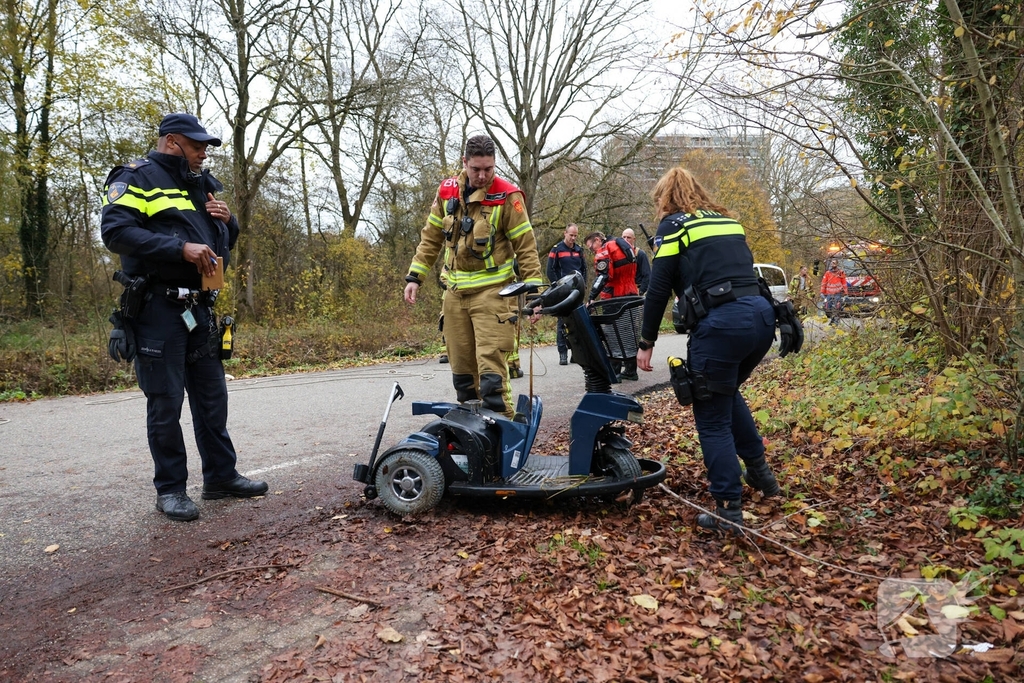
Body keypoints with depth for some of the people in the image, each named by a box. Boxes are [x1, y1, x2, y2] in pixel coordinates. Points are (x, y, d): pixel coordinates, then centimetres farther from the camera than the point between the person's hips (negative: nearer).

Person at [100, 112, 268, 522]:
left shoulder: (202, 185, 20)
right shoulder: (137, 178, -4)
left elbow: (225, 242, 27)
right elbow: (115, 231, -19)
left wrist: (227, 221, 4)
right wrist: (180, 248, -25)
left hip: (199, 307, 7)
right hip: (158, 308, -7)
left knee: (212, 395, 11)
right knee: (166, 402, -1)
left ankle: (221, 476, 22)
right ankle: (170, 488, 11)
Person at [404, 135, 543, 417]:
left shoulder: (507, 197, -9)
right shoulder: (447, 192, 5)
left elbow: (526, 247, -7)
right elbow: (430, 238, 13)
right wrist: (414, 277, 9)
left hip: (492, 290, -5)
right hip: (455, 291, 5)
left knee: (490, 364, -13)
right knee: (461, 365, 11)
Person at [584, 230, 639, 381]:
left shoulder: (604, 251, -10)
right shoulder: (625, 246, 18)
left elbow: (603, 276, -23)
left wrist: (591, 298, -27)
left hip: (615, 298, -9)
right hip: (631, 295, 9)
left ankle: (614, 371, 0)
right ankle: (630, 370, 17)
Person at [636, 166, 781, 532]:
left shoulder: (673, 226, 4)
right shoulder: (728, 221, 22)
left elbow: (659, 290, -2)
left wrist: (646, 343, 4)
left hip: (721, 323, -7)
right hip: (761, 315, 7)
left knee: (713, 419, 6)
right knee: (728, 390, 32)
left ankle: (729, 510, 9)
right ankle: (759, 470, 35)